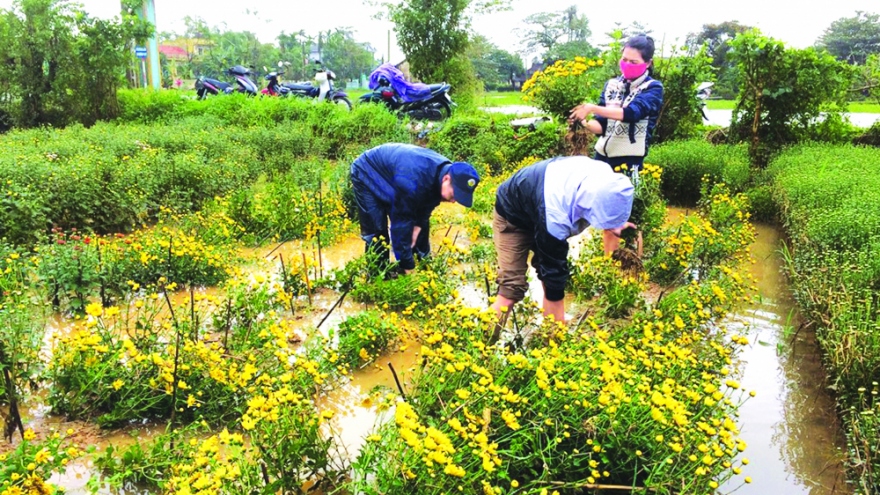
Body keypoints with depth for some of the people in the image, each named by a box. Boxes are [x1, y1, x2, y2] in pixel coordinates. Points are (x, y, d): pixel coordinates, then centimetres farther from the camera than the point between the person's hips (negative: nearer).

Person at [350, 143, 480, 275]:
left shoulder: (446, 170, -19)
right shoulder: (415, 181, -45)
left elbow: (425, 208, -4)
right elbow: (401, 222, -36)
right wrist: (407, 265, -30)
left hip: (393, 176, 8)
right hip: (367, 174, -7)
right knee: (376, 232, -13)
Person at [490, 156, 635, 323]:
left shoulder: (604, 177, -26)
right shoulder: (554, 217, -45)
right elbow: (553, 268, -32)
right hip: (513, 217, -7)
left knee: (552, 281, 3)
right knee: (512, 289, -16)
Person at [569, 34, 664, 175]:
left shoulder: (653, 88, -4)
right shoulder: (611, 85, 9)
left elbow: (631, 113, -22)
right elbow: (601, 124, 4)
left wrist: (592, 108, -30)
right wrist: (584, 124, -18)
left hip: (629, 160, -4)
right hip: (602, 155, 4)